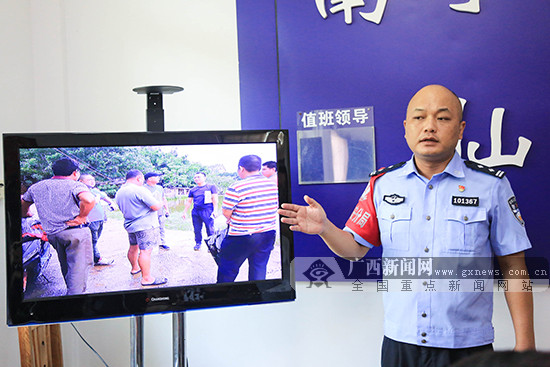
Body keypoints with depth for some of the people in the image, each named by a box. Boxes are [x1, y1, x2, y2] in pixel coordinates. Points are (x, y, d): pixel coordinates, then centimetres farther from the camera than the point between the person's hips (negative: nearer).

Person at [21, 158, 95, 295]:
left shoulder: (36, 187, 12)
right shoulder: (75, 185, -8)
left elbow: (23, 204, 28)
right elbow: (89, 200, -29)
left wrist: (25, 214, 47)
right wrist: (81, 217, -16)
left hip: (52, 234, 7)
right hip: (75, 232, -7)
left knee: (66, 266, 22)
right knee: (79, 266, -2)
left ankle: (70, 292, 34)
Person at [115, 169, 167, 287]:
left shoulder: (119, 193, 9)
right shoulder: (139, 190, -18)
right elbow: (156, 207, -18)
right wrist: (159, 203, 3)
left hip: (130, 225, 9)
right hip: (145, 225, -9)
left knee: (133, 247, 23)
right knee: (145, 250, -8)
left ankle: (134, 268, 41)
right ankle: (147, 278, -8)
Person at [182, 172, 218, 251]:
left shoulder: (211, 187, 6)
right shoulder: (193, 190, 17)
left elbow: (215, 199, 0)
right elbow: (188, 201, 22)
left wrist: (215, 210, -10)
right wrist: (185, 212, 17)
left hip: (207, 211, -4)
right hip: (195, 212, 4)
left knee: (210, 229, -7)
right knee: (197, 229, 6)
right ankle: (198, 243, 21)